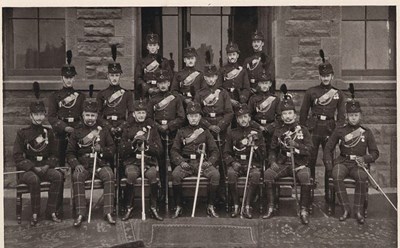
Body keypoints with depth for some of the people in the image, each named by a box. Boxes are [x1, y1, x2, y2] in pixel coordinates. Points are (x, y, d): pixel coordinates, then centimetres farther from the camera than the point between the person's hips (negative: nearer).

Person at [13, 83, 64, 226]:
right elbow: (17, 157, -4)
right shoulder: (22, 133, 2)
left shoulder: (48, 132, 11)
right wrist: (33, 167, -15)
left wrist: (47, 166, -8)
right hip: (27, 170, -3)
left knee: (58, 176, -27)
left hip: (45, 168, 3)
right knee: (34, 179, -36)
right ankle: (35, 213, -19)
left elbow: (54, 154, 13)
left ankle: (51, 211, -17)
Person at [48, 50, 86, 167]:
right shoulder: (54, 96, 7)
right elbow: (51, 117, -1)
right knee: (61, 162, 0)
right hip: (61, 135, -1)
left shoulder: (81, 96, 11)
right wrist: (65, 127, -16)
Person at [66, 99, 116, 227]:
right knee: (77, 177, -33)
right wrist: (76, 164, -11)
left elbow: (113, 149, 11)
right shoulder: (77, 132, 11)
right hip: (83, 165, 0)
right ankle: (80, 213, -30)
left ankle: (108, 212, -29)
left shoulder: (103, 131, 13)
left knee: (109, 176, -32)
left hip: (101, 164, 0)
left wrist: (102, 149, -10)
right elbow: (70, 153, 8)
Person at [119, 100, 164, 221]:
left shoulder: (151, 128, 12)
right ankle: (129, 208, -18)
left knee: (152, 174, -33)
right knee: (131, 174, -34)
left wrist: (146, 146, -11)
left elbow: (159, 151, 6)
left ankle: (154, 208, -19)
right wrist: (134, 141, -10)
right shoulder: (128, 128, 11)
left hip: (149, 161, 0)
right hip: (132, 162, 0)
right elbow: (122, 151, 4)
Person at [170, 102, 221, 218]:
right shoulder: (181, 132, 17)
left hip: (202, 163, 0)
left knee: (215, 174, -29)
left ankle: (210, 207, -18)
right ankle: (178, 207, -19)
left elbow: (214, 151, 12)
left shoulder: (205, 132, 18)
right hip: (186, 162, 0)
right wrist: (181, 162, -9)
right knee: (175, 174, -32)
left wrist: (210, 162, -8)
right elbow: (174, 150, 10)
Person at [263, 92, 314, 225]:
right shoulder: (278, 131, 13)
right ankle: (270, 208, -16)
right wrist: (273, 162, -3)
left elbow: (309, 149, -2)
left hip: (300, 164, -2)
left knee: (305, 177, -34)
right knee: (267, 174, -26)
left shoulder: (302, 130, 6)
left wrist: (296, 145, -19)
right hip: (282, 164, 2)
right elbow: (273, 149, 16)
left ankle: (304, 211, -21)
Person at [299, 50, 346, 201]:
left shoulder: (338, 93, 9)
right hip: (313, 129, -1)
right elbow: (303, 114, 8)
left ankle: (329, 194, 11)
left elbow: (341, 116, 9)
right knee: (310, 161, 0)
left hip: (330, 129, 1)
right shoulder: (311, 92, 6)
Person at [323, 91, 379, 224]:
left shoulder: (366, 132, 10)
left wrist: (364, 159, -12)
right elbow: (328, 149, 8)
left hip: (358, 164, 0)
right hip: (342, 162, 0)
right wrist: (329, 167, -4)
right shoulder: (339, 131, 8)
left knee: (362, 178, -34)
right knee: (337, 176, -33)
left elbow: (375, 152, 10)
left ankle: (359, 211, -21)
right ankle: (346, 209, -24)